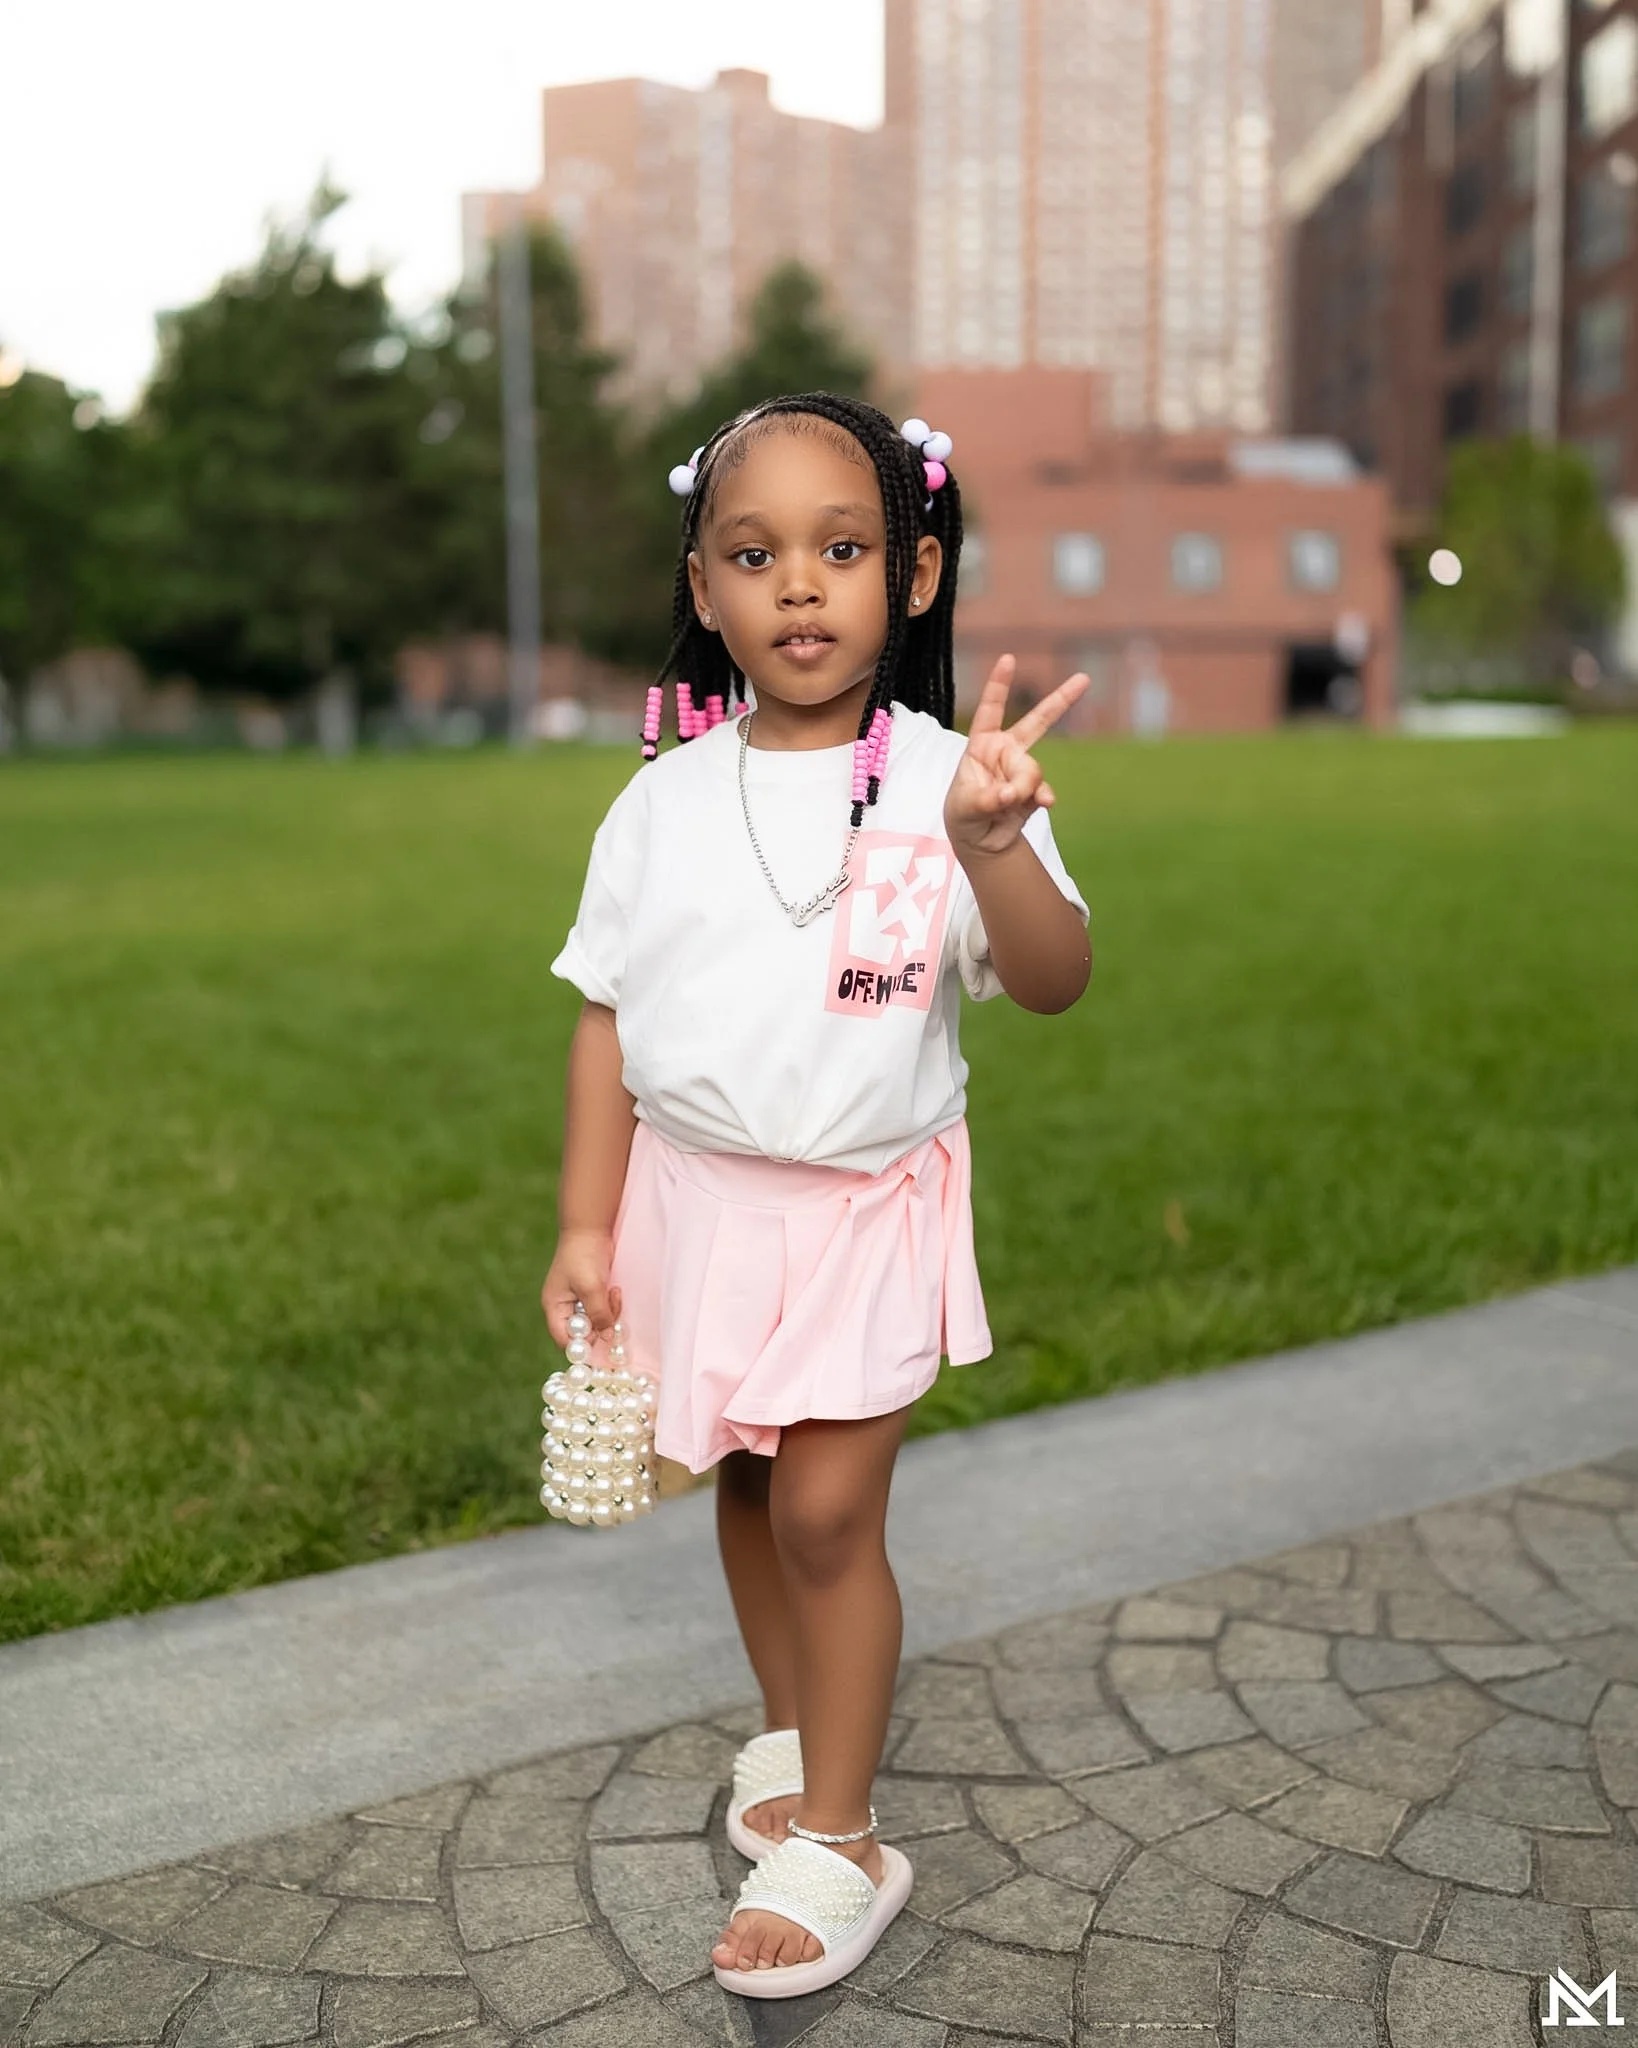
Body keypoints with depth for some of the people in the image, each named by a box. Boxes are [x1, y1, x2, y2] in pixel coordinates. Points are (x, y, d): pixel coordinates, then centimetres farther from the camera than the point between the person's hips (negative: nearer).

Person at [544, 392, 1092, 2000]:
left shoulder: (947, 784, -11)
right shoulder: (664, 801, -2)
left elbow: (1054, 981, -19)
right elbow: (610, 1019, 2)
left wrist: (990, 839, -38)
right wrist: (585, 1226, 2)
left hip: (867, 1206, -3)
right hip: (695, 1192, 4)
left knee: (827, 1510, -3)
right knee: (746, 1487, 16)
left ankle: (839, 1839, 15)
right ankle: (790, 1730, 41)